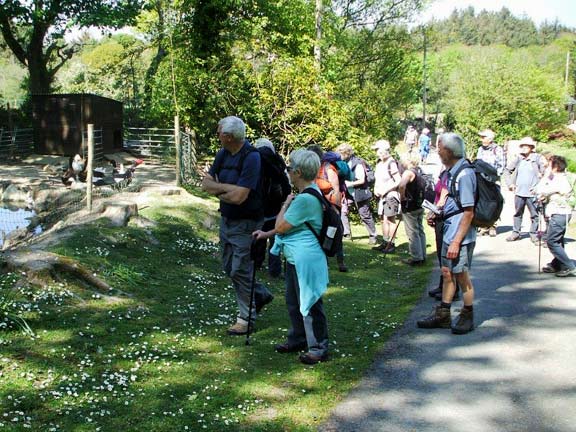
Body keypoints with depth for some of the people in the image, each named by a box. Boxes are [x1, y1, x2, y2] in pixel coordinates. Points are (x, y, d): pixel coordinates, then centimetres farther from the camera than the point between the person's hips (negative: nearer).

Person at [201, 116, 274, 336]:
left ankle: (246, 317, 14)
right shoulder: (223, 154, 3)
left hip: (245, 223, -8)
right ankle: (261, 295, 36)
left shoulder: (251, 157, -23)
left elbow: (238, 196, -28)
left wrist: (217, 190, -11)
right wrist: (228, 188, -17)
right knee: (229, 267, 18)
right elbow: (206, 183, 0)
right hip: (226, 219, 9)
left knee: (240, 270, -1)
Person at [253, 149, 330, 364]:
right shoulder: (310, 193, 11)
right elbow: (290, 225, 22)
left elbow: (281, 227, -17)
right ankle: (298, 339, 35)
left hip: (306, 261, -11)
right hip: (295, 259, 11)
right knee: (293, 301, 21)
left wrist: (285, 204, -3)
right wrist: (267, 234, 22)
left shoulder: (305, 199, -23)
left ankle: (318, 348, 9)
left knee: (309, 304, -1)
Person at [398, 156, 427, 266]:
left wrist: (402, 197, -19)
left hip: (410, 208, -9)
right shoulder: (420, 171, 10)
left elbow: (401, 185, -35)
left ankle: (416, 258, 1)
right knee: (420, 231, 14)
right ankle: (422, 256, 20)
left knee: (412, 233, -2)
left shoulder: (409, 172, -17)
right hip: (420, 206, 9)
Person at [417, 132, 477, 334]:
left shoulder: (464, 174, -20)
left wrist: (456, 241, -22)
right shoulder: (452, 172, 7)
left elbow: (468, 212, -22)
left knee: (461, 276, 4)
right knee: (447, 273, 16)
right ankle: (443, 315, 27)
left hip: (460, 235, -9)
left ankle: (467, 317, 21)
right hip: (449, 231, 9)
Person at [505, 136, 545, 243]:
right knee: (517, 213, 11)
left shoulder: (537, 158, -5)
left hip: (532, 193, -3)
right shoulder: (518, 158, 5)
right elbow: (508, 169, 17)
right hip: (519, 191, 3)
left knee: (534, 215, 3)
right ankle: (515, 233, 20)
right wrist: (510, 183, 9)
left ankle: (534, 234, 12)